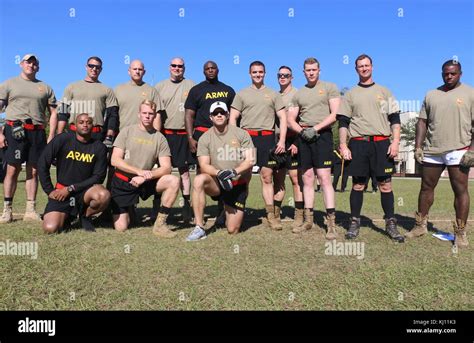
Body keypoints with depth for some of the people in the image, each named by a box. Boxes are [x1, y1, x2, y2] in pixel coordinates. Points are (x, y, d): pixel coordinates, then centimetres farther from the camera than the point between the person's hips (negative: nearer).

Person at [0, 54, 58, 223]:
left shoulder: (45, 87, 15)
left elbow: (53, 113, 13)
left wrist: (51, 136, 2)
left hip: (37, 132, 2)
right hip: (14, 130, -2)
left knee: (33, 171, 2)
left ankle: (30, 210, 7)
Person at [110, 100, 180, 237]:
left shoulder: (159, 138, 0)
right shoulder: (127, 131, -2)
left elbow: (166, 168, -8)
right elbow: (115, 160, -11)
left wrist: (145, 177, -23)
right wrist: (139, 171, -21)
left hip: (145, 182, 2)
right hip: (122, 182, -1)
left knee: (174, 181, -25)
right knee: (121, 227, -9)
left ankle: (160, 224, -15)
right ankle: (127, 210, 27)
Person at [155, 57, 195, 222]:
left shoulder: (191, 85, 9)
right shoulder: (160, 86, 12)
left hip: (183, 134, -1)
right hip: (163, 133, 1)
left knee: (184, 169, 2)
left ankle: (187, 204, 8)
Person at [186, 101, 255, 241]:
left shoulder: (241, 134, -2)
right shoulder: (205, 138, -1)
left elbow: (250, 160, -8)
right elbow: (204, 166, -10)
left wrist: (234, 172, -25)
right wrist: (219, 173, -29)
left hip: (238, 184, 0)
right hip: (216, 183, 1)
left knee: (232, 230, -4)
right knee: (199, 180, -36)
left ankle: (229, 210, 34)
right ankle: (199, 228, -26)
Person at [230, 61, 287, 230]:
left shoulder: (273, 94, 14)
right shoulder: (242, 94, 13)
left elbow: (283, 118, 10)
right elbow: (233, 118, 8)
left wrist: (282, 141, -2)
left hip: (267, 138, 0)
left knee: (267, 177, 0)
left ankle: (271, 215, 4)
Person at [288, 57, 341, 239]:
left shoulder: (329, 87, 6)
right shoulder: (298, 93, 18)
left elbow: (335, 114, -5)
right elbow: (290, 119, 14)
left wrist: (315, 128, -14)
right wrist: (302, 130, -6)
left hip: (322, 135, -5)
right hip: (303, 137, 5)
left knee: (324, 177, -12)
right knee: (307, 179, 6)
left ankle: (331, 222, -10)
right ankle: (308, 220, 12)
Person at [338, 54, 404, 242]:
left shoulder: (384, 91, 13)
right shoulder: (350, 94, 13)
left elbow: (395, 119, 8)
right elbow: (343, 122, 7)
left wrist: (395, 141, -4)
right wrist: (343, 145, -3)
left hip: (381, 143, 0)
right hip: (358, 143, 0)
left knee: (385, 184, -1)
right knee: (357, 185, 3)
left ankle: (391, 224, 8)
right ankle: (354, 222, 11)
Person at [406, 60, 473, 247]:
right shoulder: (431, 95, 14)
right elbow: (422, 122, 12)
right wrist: (418, 146, 3)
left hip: (458, 150, -3)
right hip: (432, 150, 4)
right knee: (426, 187, 9)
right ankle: (420, 225, 20)